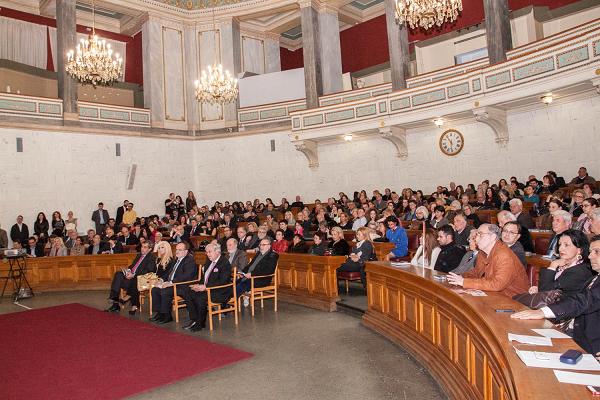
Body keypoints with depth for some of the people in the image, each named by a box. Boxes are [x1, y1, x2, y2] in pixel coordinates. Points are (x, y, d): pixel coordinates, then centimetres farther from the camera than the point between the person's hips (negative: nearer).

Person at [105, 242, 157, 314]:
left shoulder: (152, 257, -4)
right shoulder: (139, 255, 22)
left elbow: (147, 271, -15)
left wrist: (133, 275, -21)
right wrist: (128, 270, 2)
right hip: (131, 274, 8)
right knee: (118, 274, -17)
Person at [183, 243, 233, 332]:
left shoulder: (225, 263, -13)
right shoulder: (209, 261, 15)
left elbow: (222, 281, -21)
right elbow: (204, 277, 20)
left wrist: (205, 287, -24)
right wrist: (199, 285, -2)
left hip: (221, 292, -9)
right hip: (206, 288, 9)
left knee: (200, 298, -29)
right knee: (188, 293, -8)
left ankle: (200, 323, -10)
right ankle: (194, 320, -2)